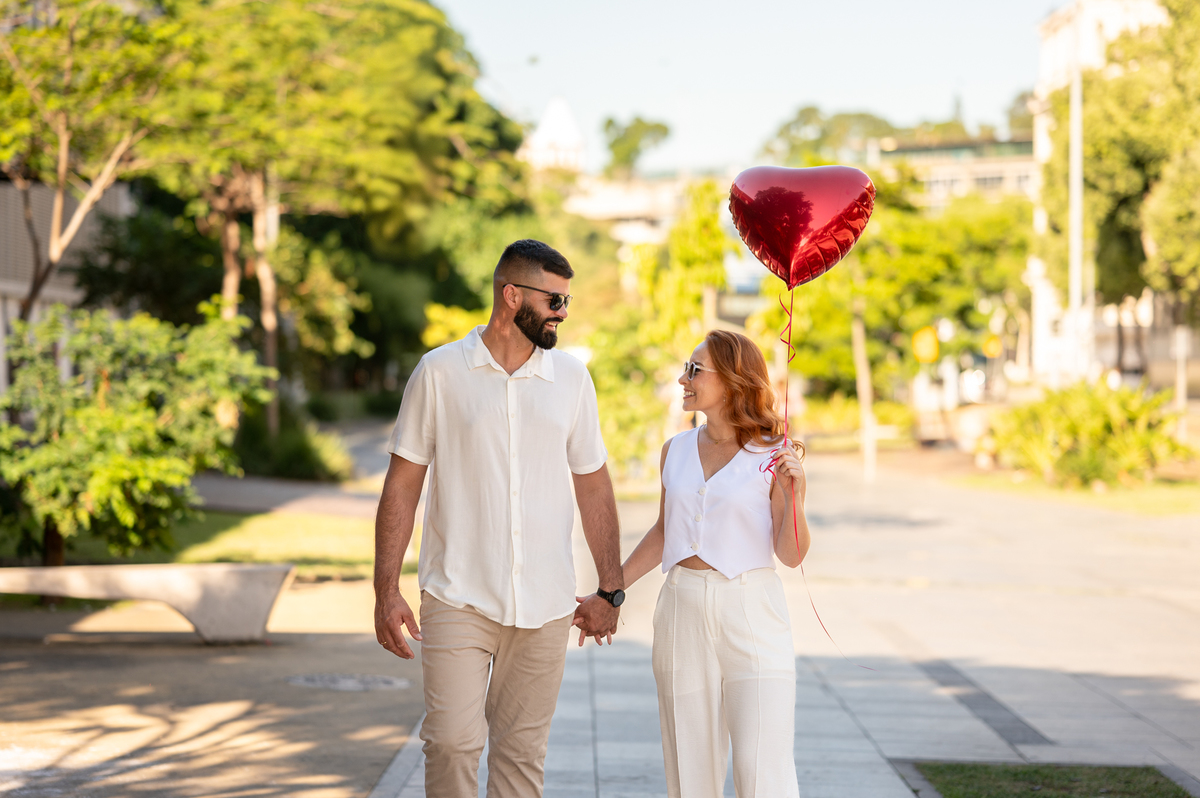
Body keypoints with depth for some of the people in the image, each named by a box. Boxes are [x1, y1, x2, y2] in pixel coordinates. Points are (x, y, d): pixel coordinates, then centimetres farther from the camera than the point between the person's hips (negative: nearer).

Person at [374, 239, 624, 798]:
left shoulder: (571, 379, 8)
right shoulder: (440, 372, -1)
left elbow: (593, 485, 13)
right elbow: (402, 484, 1)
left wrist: (610, 590, 11)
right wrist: (386, 591, -5)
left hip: (544, 605, 3)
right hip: (458, 600, -2)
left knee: (523, 751, 6)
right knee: (453, 742, -10)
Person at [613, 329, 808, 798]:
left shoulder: (774, 457, -5)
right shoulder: (676, 451, 8)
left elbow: (792, 556, -5)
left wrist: (793, 492, -20)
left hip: (751, 615, -4)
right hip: (682, 611, 4)